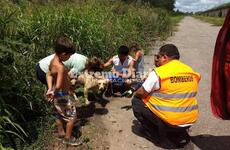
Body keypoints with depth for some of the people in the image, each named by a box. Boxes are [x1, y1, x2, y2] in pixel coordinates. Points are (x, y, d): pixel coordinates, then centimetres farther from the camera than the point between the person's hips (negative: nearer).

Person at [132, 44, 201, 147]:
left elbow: (141, 93, -11)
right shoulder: (191, 72, 3)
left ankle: (154, 132, 14)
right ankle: (180, 134, 20)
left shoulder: (158, 72, -16)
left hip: (167, 121, -6)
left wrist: (136, 94, 13)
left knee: (136, 101, 9)